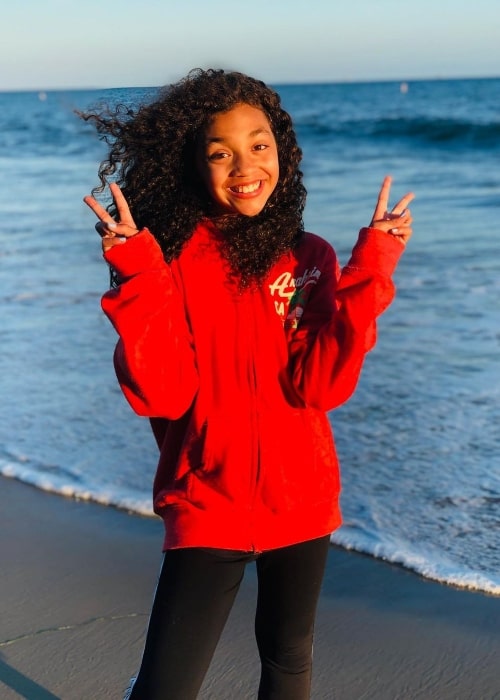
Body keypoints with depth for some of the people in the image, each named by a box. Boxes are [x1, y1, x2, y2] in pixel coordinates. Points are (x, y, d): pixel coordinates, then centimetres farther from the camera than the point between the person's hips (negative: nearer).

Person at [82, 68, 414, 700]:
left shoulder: (309, 258, -4)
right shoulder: (169, 259, -10)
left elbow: (321, 386, -14)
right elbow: (160, 395, -19)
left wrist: (369, 273, -18)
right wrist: (139, 279, -27)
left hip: (302, 504, 3)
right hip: (207, 507, -3)